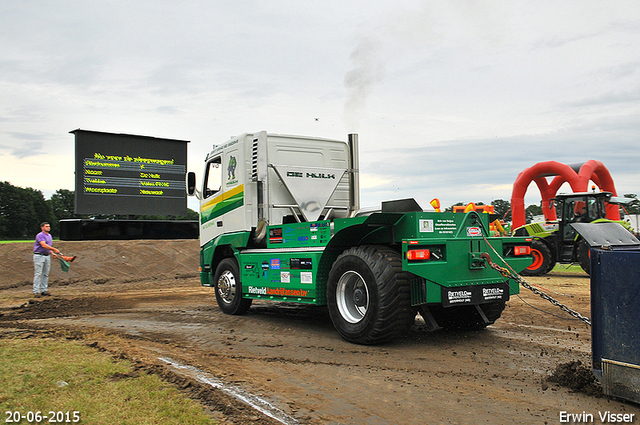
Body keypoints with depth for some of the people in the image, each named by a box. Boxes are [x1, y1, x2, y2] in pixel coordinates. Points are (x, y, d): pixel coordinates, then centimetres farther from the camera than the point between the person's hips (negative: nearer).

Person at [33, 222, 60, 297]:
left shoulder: (49, 236, 17)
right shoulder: (40, 235, -11)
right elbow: (44, 245, -24)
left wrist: (52, 254, 8)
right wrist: (54, 249, -28)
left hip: (47, 256, 8)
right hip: (39, 256, -8)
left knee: (45, 274, 8)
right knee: (38, 274, -7)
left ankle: (44, 290, 13)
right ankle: (36, 291, -5)